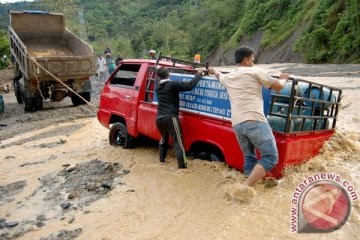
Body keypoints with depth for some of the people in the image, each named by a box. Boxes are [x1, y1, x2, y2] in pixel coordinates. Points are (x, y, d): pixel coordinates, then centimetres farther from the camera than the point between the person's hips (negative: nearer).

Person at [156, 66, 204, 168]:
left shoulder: (157, 86, 10)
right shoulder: (172, 84, -10)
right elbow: (189, 86, -16)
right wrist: (198, 74, -5)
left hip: (159, 117, 7)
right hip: (170, 117, -7)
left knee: (164, 138, 28)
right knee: (178, 142, -4)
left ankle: (161, 159, 37)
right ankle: (182, 166, -7)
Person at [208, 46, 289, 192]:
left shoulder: (228, 77, 21)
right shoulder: (255, 72, 5)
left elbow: (219, 76, 46)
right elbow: (278, 86, 10)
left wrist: (213, 71, 69)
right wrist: (284, 79, 32)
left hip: (237, 124, 7)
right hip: (254, 121, -7)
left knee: (249, 158, 17)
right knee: (270, 157, -6)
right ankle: (245, 187, -18)